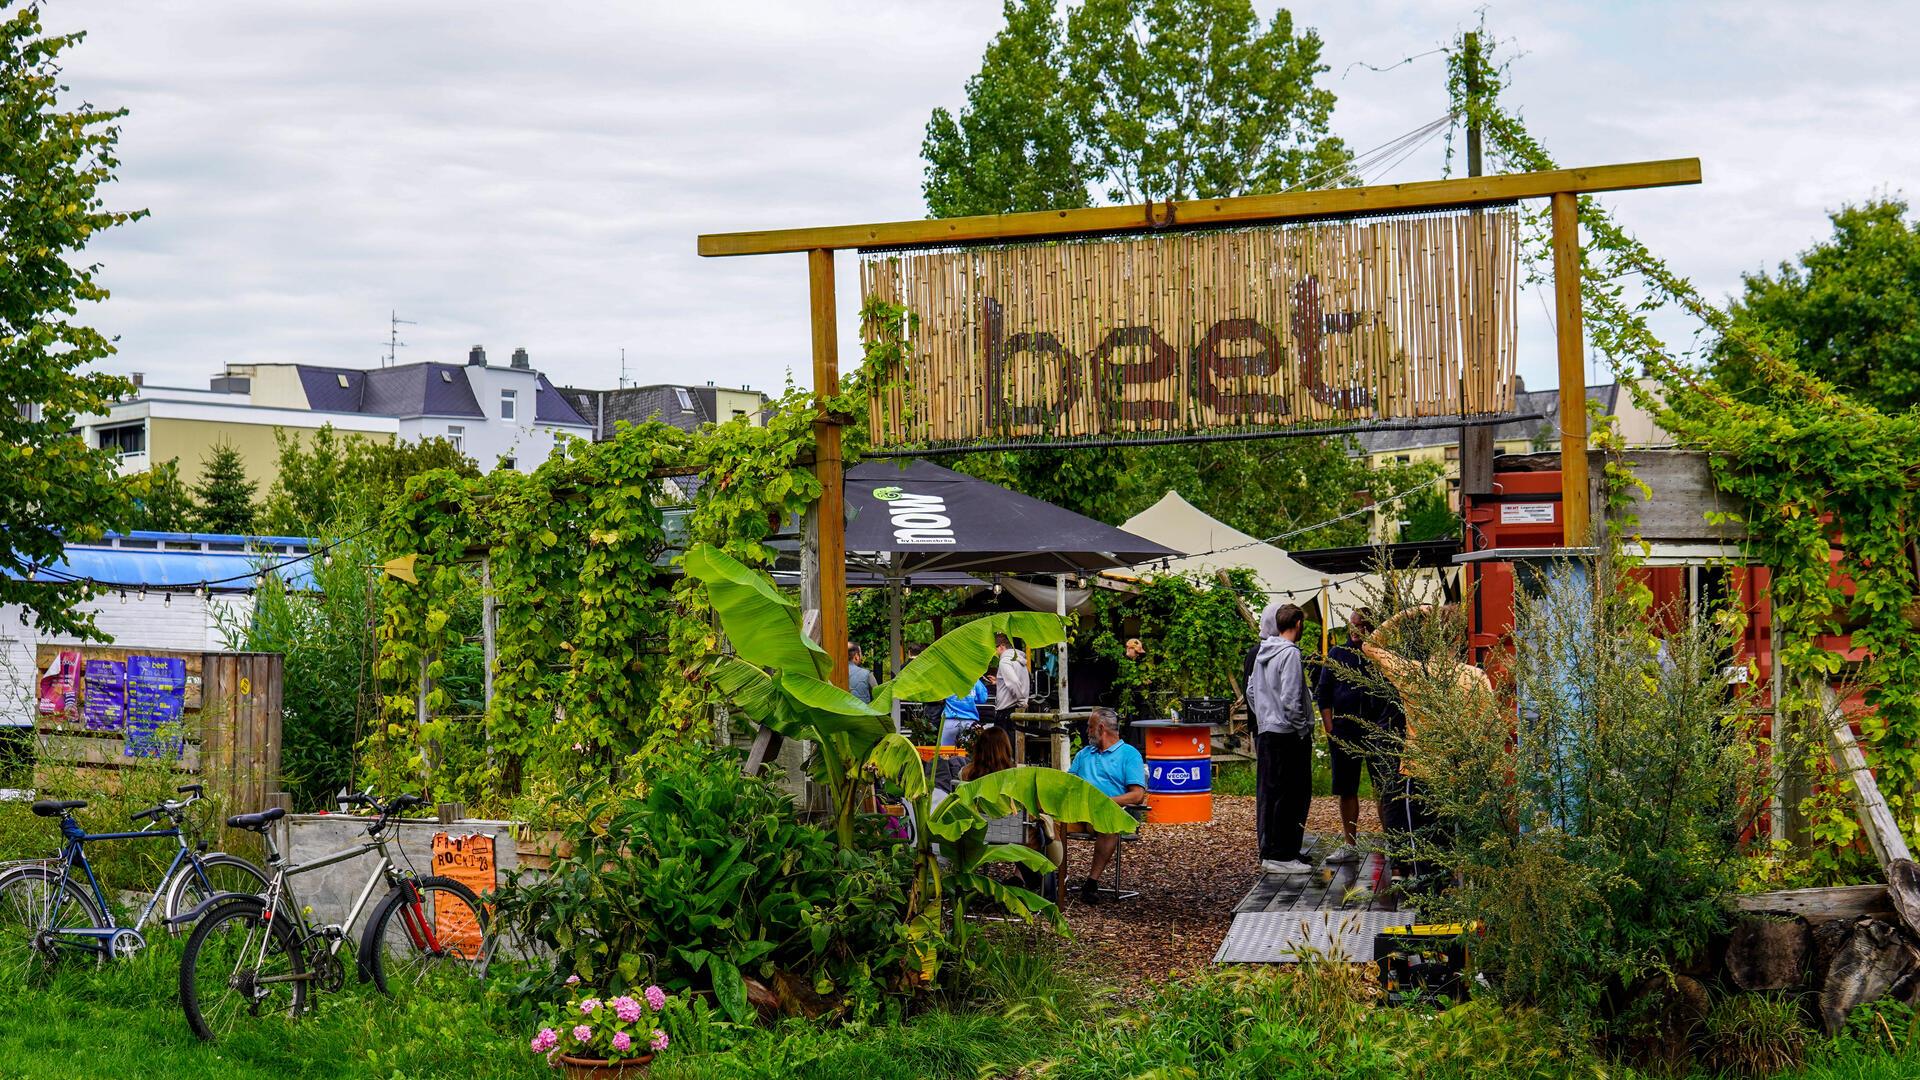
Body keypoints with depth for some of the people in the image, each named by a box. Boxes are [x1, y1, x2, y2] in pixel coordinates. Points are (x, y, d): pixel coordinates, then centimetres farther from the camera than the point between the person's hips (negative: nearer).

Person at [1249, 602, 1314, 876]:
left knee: (1267, 794, 13)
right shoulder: (1290, 653, -15)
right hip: (1287, 735, -9)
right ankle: (1278, 856, -5)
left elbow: (1251, 691, 20)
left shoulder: (1263, 654, 12)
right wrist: (1303, 730, -12)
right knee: (1288, 796, -5)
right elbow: (1290, 699, -21)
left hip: (1265, 733, 9)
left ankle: (1269, 851, 20)